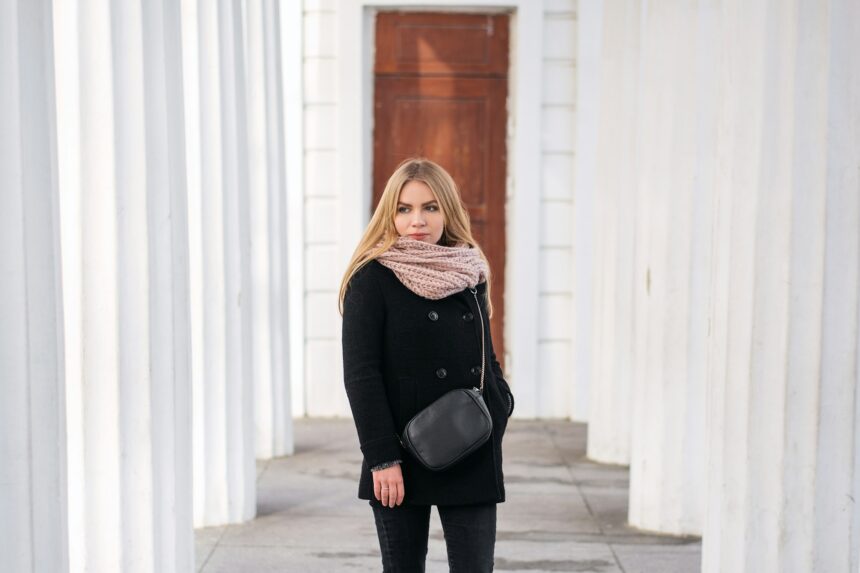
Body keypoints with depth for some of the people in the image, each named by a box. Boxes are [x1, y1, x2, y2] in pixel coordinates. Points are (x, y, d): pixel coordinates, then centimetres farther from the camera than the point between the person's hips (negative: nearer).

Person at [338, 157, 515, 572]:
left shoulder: (470, 274, 9)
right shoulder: (372, 278, -5)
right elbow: (359, 373, -9)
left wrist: (499, 410, 2)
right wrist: (382, 458, -14)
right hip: (403, 461, -3)